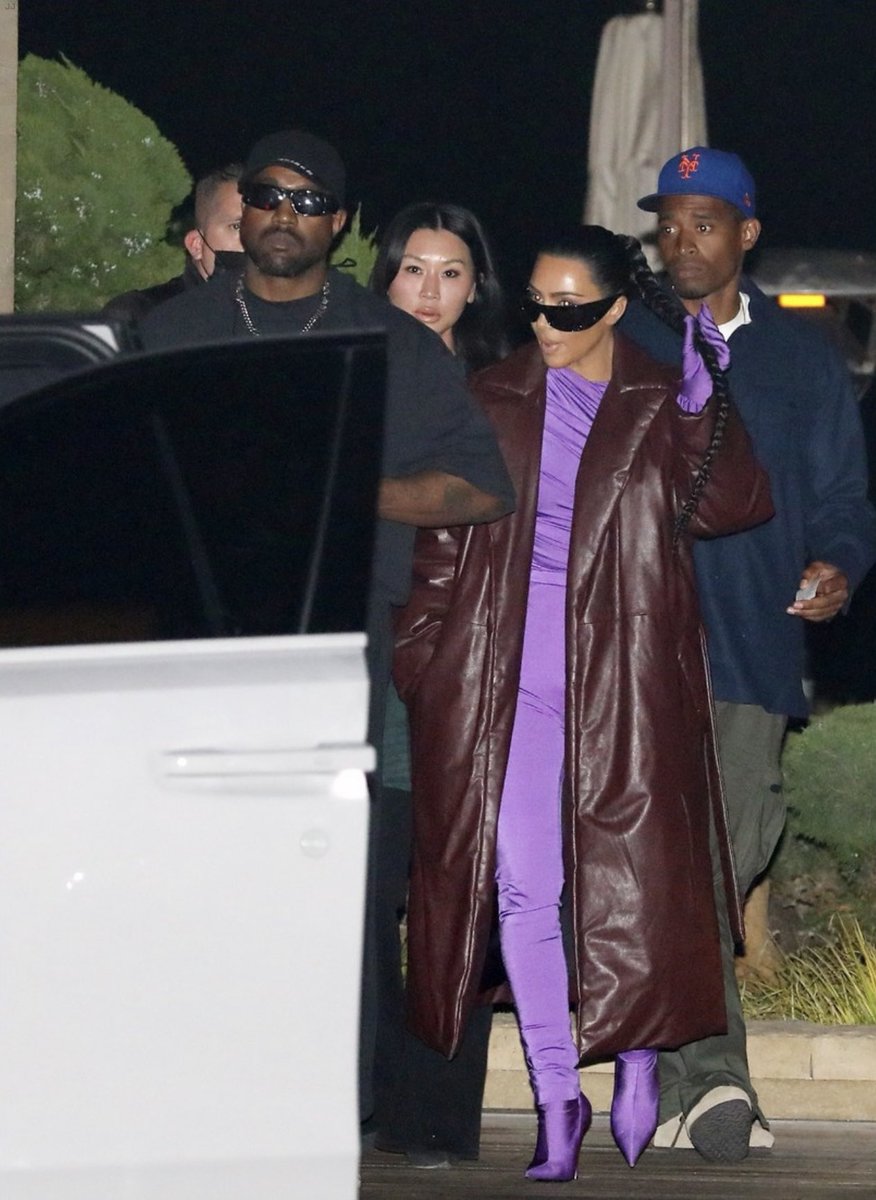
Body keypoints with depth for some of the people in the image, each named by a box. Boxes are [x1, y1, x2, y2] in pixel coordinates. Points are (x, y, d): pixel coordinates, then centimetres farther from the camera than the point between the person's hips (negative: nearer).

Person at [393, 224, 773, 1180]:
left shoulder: (661, 408, 6)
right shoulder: (491, 402, 11)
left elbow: (725, 508, -9)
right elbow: (440, 551, 13)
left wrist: (701, 407, -21)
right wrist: (414, 666, 6)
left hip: (623, 672, -1)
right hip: (506, 675, 1)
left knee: (633, 876, -2)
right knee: (521, 888, -5)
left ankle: (639, 1058, 18)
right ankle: (557, 1101, 1)